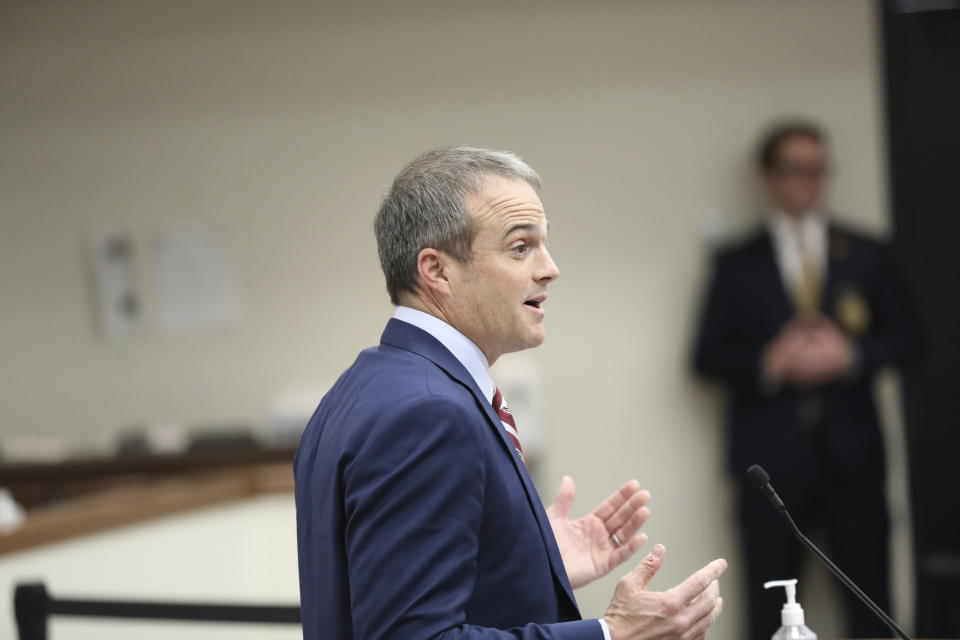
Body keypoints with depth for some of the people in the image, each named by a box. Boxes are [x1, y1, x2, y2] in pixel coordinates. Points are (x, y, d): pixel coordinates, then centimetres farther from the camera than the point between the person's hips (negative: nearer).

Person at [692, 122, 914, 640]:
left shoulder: (867, 256, 12)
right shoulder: (738, 265, 9)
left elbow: (899, 340, 7)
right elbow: (708, 356, 4)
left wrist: (849, 353, -12)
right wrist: (770, 361, -13)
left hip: (852, 453, 1)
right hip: (772, 456, -1)